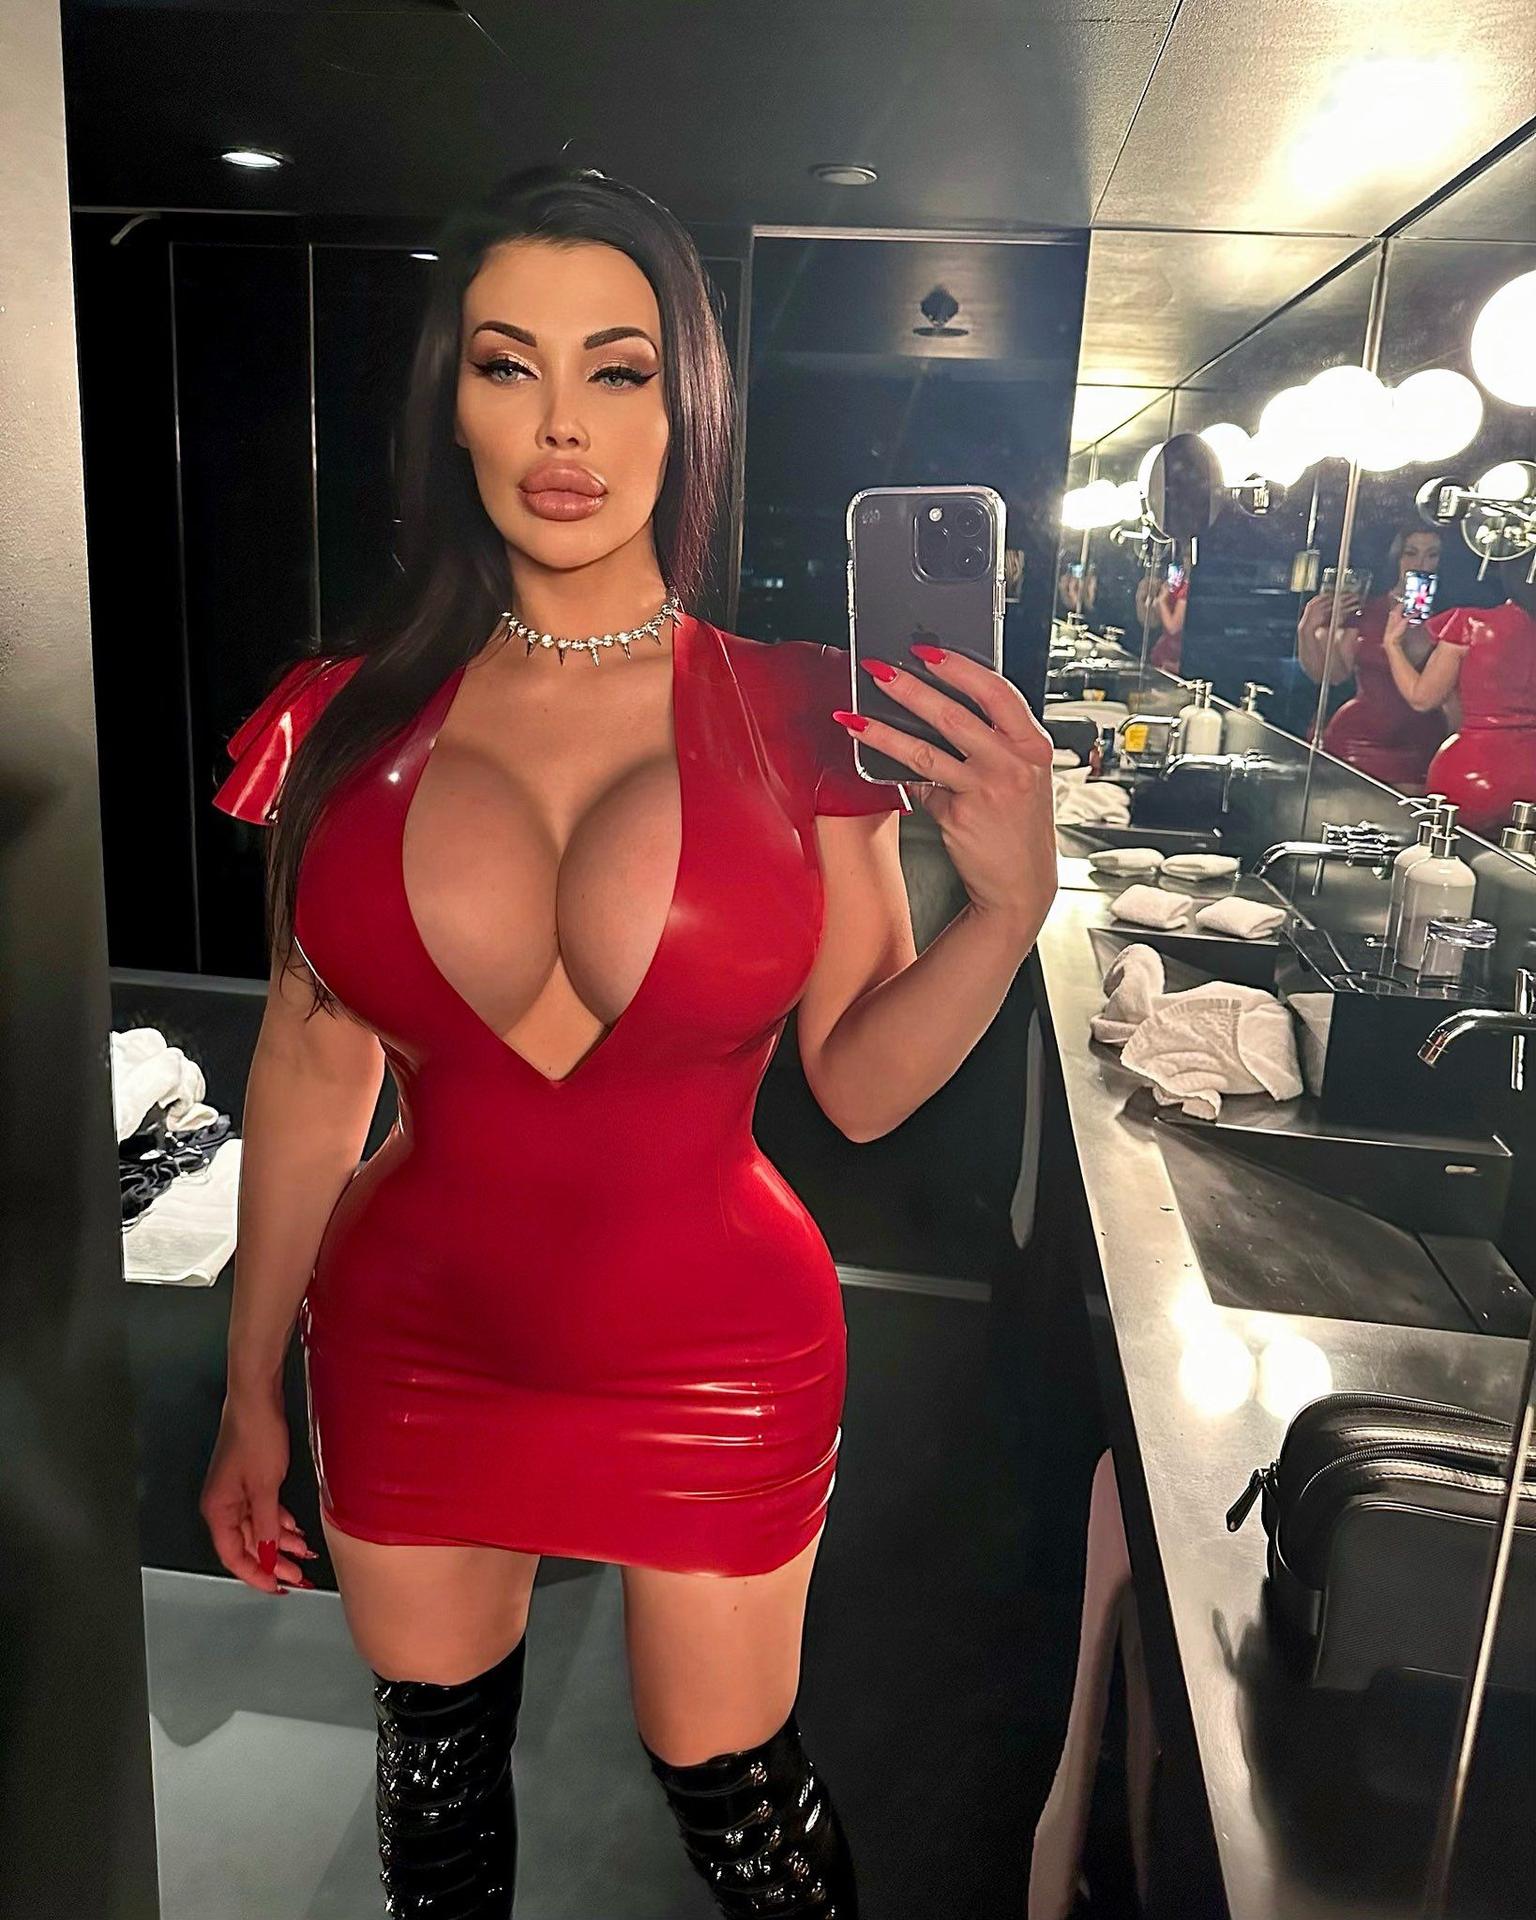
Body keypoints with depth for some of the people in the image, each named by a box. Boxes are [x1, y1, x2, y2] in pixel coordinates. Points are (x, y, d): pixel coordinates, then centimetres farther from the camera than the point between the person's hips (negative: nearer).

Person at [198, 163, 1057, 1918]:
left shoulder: (796, 709, -8)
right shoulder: (353, 716, -5)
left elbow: (860, 1083, -7)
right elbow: (312, 1064, 1)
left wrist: (1006, 907, -24)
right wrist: (251, 1389, 8)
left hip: (716, 1361, -1)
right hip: (412, 1349, 2)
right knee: (435, 1770, 24)